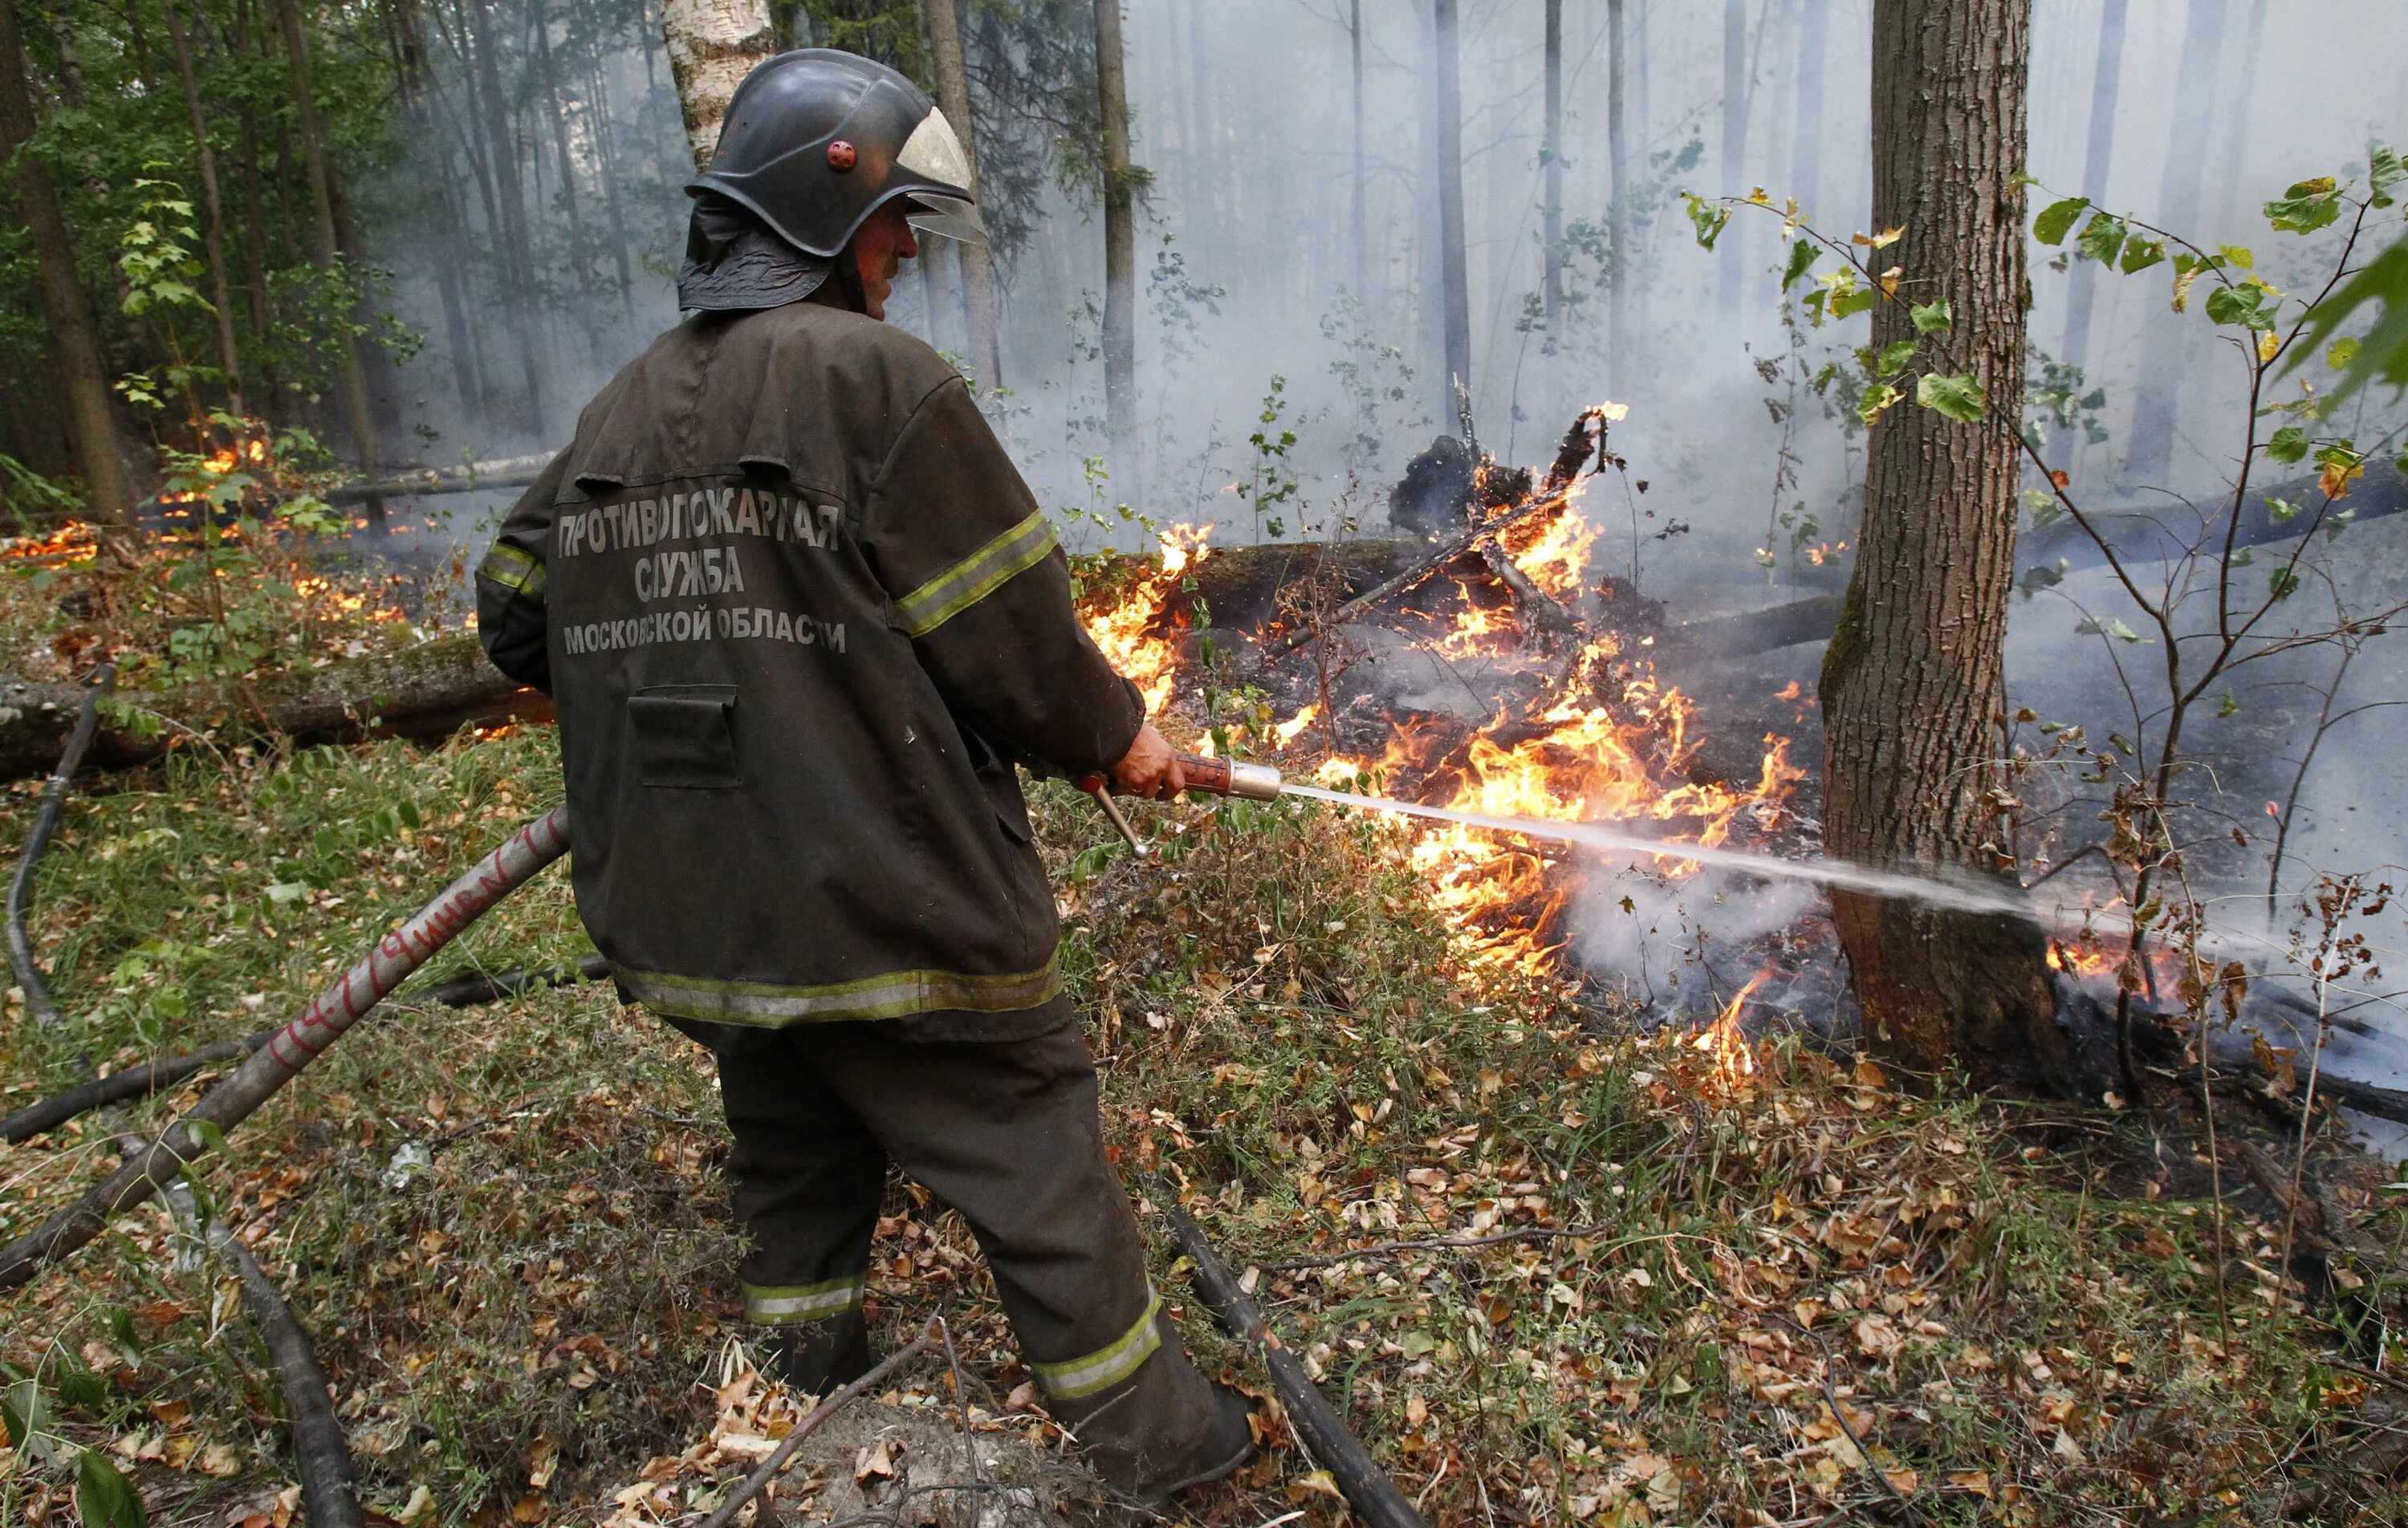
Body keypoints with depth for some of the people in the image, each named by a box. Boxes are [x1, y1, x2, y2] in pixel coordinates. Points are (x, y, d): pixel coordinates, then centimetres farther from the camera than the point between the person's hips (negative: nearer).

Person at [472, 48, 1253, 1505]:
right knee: (1036, 1165, 8)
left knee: (795, 1154, 27)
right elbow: (1009, 637, -15)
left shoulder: (622, 410, 8)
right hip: (886, 906, -7)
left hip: (691, 912, 8)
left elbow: (518, 615, 14)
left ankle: (818, 1397, 47)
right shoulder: (880, 378, -15)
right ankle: (1154, 1438, 24)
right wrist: (1117, 734, 1)